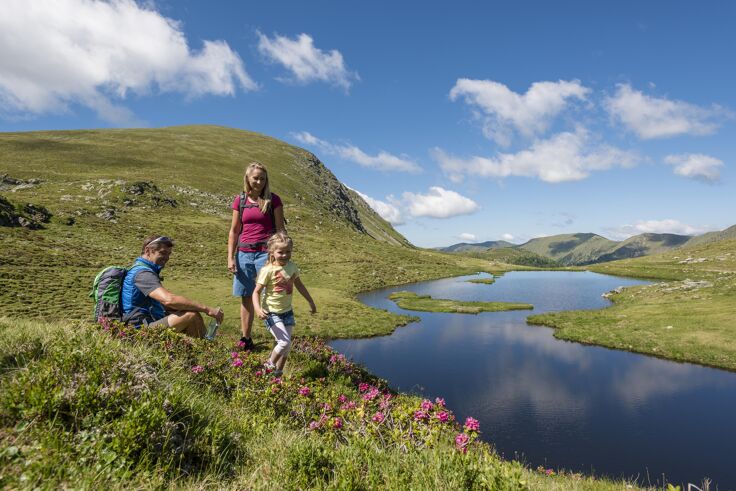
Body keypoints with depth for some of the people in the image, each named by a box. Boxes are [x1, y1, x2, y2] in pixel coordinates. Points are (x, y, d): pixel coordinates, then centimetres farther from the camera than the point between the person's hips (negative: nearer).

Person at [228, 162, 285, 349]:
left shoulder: (273, 199, 0)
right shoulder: (240, 200, 8)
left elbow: (280, 229, 0)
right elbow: (234, 231, 10)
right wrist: (230, 258, 4)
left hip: (266, 252, -3)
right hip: (244, 253, 4)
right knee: (246, 298, 10)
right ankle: (245, 339, 21)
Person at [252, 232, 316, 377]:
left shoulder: (292, 267, -1)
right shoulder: (268, 270, -18)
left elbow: (299, 285, 15)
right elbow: (256, 291, -15)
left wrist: (310, 301, 21)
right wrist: (258, 309, -31)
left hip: (287, 312, 6)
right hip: (271, 313, -6)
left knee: (286, 345, 12)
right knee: (285, 342, -15)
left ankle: (278, 372, 32)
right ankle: (269, 365, 12)